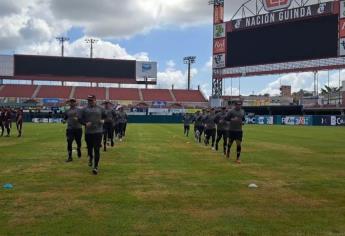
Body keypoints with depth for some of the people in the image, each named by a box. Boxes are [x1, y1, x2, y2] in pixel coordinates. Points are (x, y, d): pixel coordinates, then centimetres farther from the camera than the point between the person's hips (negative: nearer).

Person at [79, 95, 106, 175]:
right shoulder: (84, 109, 4)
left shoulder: (100, 109, 7)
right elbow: (80, 119, 3)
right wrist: (85, 123, -15)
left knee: (97, 149, -8)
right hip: (88, 132, 1)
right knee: (89, 147, 14)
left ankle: (96, 167, -5)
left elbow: (105, 117, 19)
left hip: (98, 132, -1)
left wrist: (103, 120, -3)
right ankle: (91, 158, 47)